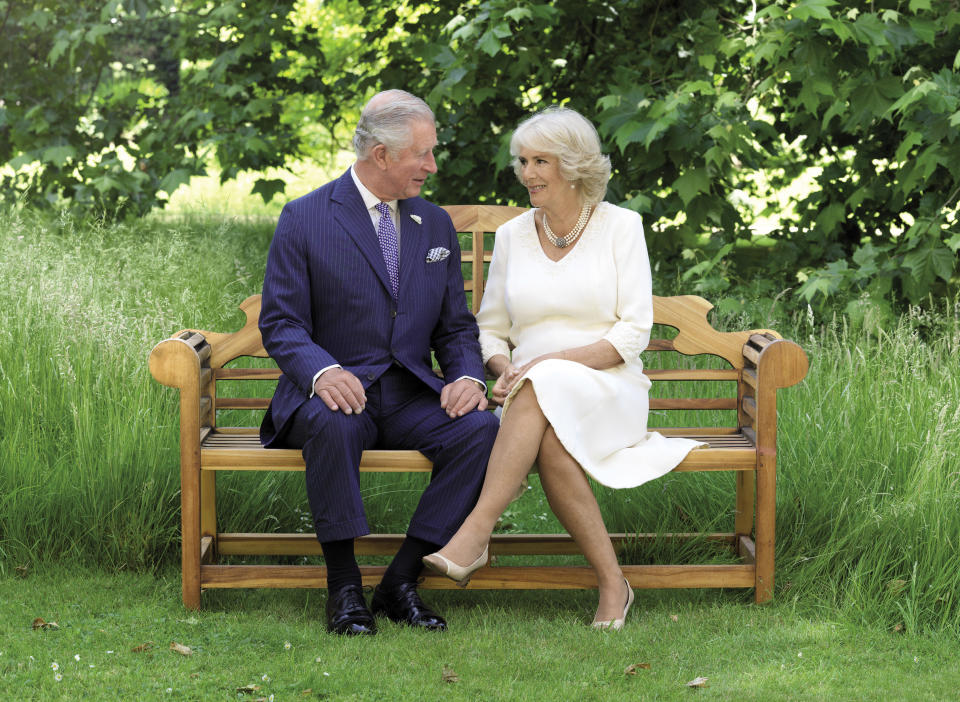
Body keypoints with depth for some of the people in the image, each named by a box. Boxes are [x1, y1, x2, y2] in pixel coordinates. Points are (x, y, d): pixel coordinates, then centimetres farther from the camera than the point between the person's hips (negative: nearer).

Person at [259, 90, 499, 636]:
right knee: (333, 425, -39)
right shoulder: (305, 219, -1)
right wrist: (322, 371, -27)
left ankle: (402, 582, -19)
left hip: (411, 396, 4)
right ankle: (344, 586, -23)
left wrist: (468, 376, -9)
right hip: (335, 390, -4)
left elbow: (456, 325, 15)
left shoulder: (436, 225, 14)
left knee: (482, 429, -26)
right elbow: (280, 323, -5)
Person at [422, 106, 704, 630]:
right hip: (535, 406, 3)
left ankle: (477, 531, -44)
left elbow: (633, 334, -4)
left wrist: (556, 360, -18)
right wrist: (503, 369, -6)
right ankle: (610, 582, -32)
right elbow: (489, 330, 18)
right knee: (549, 440, -36)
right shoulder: (512, 236, 14)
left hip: (609, 392, -3)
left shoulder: (620, 226, 3)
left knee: (543, 386, -38)